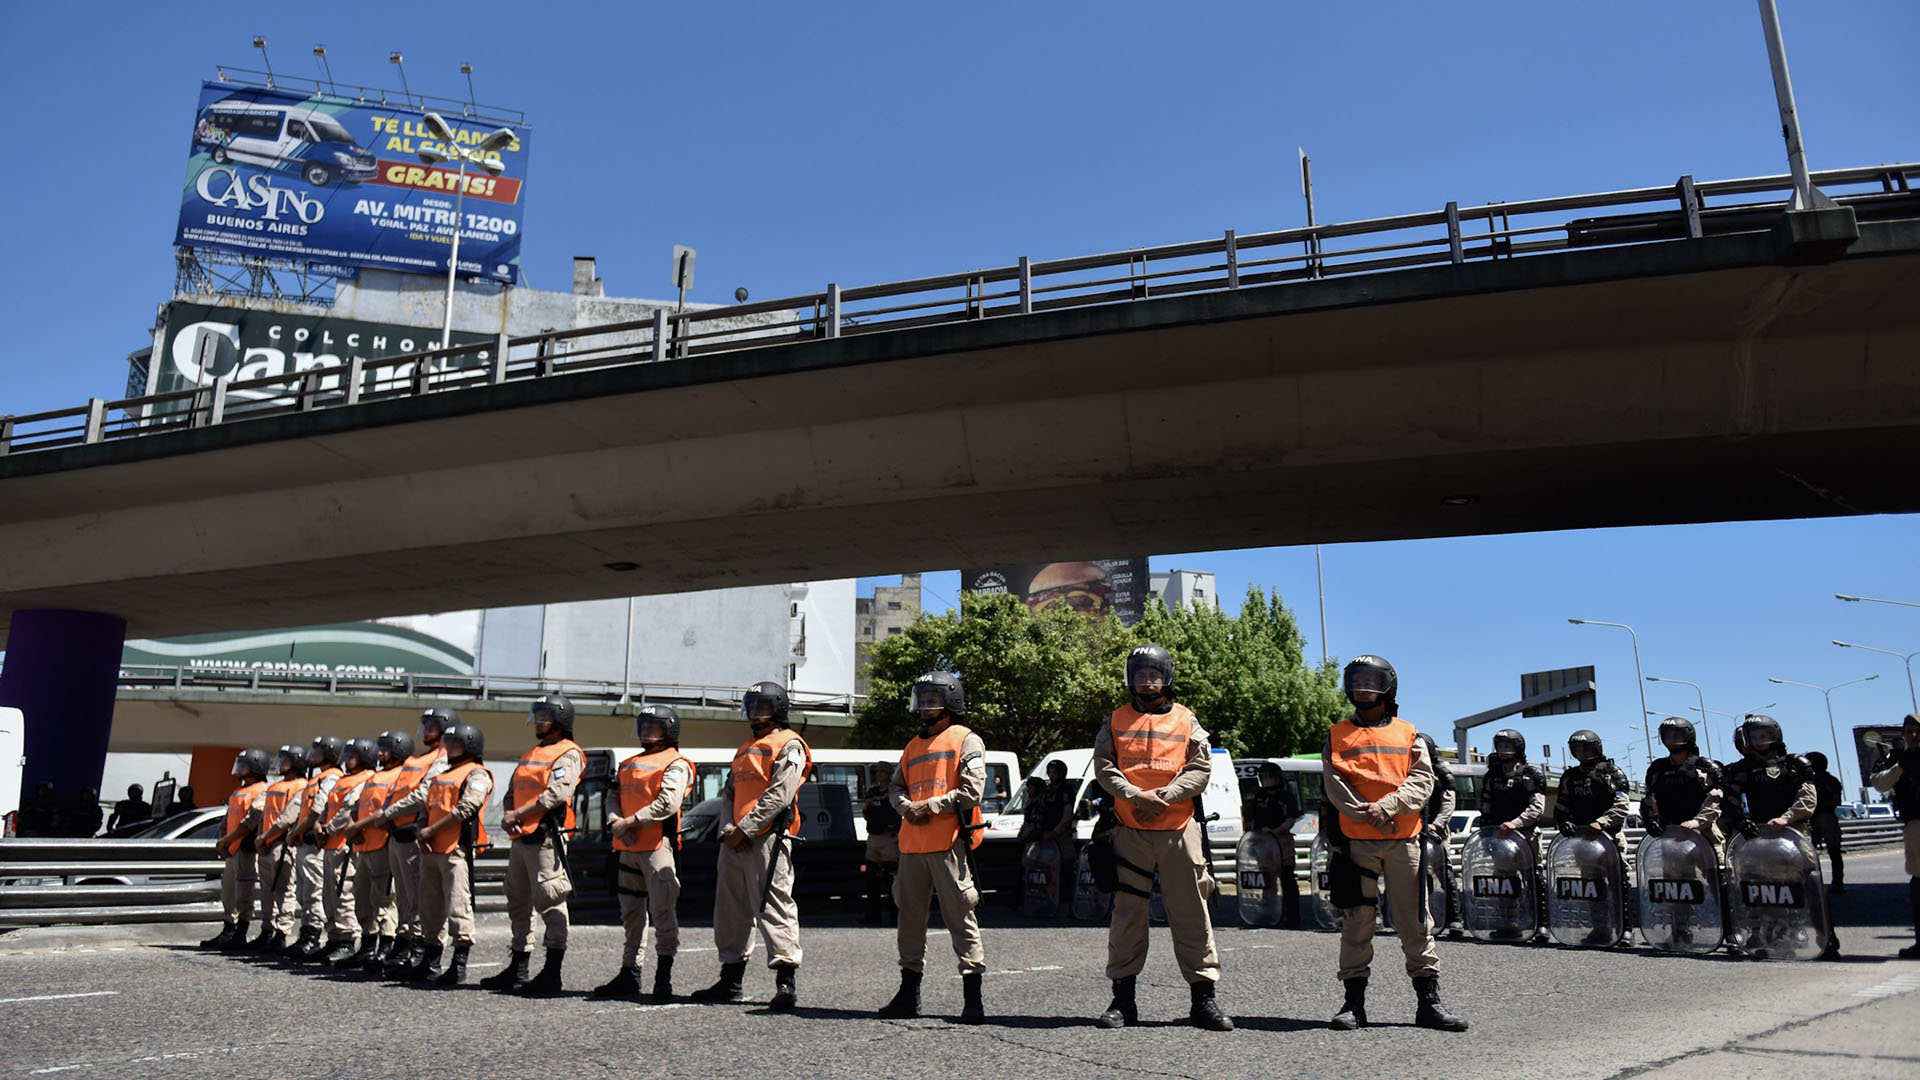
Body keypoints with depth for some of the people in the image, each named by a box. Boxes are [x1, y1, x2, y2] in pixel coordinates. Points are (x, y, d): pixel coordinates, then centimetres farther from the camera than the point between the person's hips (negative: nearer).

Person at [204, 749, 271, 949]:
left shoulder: (261, 792, -10)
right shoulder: (238, 791, 21)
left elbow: (250, 822, -18)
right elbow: (228, 819, 21)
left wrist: (226, 840, -16)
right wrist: (222, 840, 4)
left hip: (246, 848, -10)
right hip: (231, 849, 10)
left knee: (244, 894, -6)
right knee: (228, 891, 14)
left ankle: (239, 934, -3)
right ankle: (227, 932, 22)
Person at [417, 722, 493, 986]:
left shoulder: (476, 774, -4)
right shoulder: (442, 775, 24)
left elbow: (466, 809, -15)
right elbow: (429, 806, 22)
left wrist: (432, 830, -13)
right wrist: (422, 830, 2)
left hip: (456, 848, -9)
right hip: (431, 849, 9)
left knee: (458, 905, -11)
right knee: (431, 906, 12)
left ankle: (459, 966, -9)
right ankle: (432, 962, 20)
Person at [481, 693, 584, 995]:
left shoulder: (568, 754, -5)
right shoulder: (530, 754, 23)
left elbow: (556, 794, -19)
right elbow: (511, 792, 19)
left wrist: (519, 814, -15)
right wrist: (507, 815, -2)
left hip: (545, 837, -10)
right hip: (520, 838, 10)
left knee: (550, 902, -10)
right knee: (518, 904, 14)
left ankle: (551, 973, -9)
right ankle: (518, 969, 23)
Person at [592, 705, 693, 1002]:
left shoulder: (675, 763, -3)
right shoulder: (628, 764, 21)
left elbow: (667, 804, -16)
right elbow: (614, 798, 14)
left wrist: (630, 821, -15)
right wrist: (616, 824, -6)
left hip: (658, 845, -8)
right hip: (628, 847, 8)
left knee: (662, 911, -8)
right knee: (631, 913, 13)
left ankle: (663, 978, -4)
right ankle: (630, 974, 22)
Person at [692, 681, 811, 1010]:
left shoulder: (788, 745, -3)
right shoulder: (744, 749, 24)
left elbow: (778, 796, -14)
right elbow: (729, 793, 20)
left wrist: (744, 829, -16)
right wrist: (728, 828, 2)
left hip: (768, 838, -9)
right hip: (735, 842, 9)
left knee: (773, 905, -13)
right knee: (731, 908, 12)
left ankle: (787, 981, -12)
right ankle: (731, 979, 21)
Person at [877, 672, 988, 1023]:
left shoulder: (966, 740, 0)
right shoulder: (913, 745, 22)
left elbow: (972, 792, -9)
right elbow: (896, 786, 20)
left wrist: (929, 806, -11)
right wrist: (906, 806, -2)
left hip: (948, 842, -7)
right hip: (912, 843, 7)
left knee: (960, 917, -6)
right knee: (910, 916, 11)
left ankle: (973, 997, -2)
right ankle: (908, 993, 20)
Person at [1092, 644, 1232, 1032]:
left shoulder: (1186, 721, 10)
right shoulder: (1116, 722, 11)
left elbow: (1200, 768, 2)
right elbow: (1103, 767, 2)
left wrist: (1164, 796, -12)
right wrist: (1135, 795, -15)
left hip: (1179, 829, 0)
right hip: (1130, 830, 1)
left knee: (1191, 913, 0)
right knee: (1127, 913, 4)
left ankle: (1203, 997, 7)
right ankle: (1123, 999, 12)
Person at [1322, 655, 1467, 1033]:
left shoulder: (1408, 734, 13)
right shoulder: (1337, 736, 12)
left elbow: (1422, 781, 0)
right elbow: (1334, 785, 0)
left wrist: (1387, 806, -15)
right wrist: (1366, 813, -15)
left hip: (1404, 839, 1)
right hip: (1355, 841, 0)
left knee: (1415, 921, 3)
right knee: (1356, 922, 3)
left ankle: (1429, 1001, 10)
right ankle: (1354, 1001, 9)